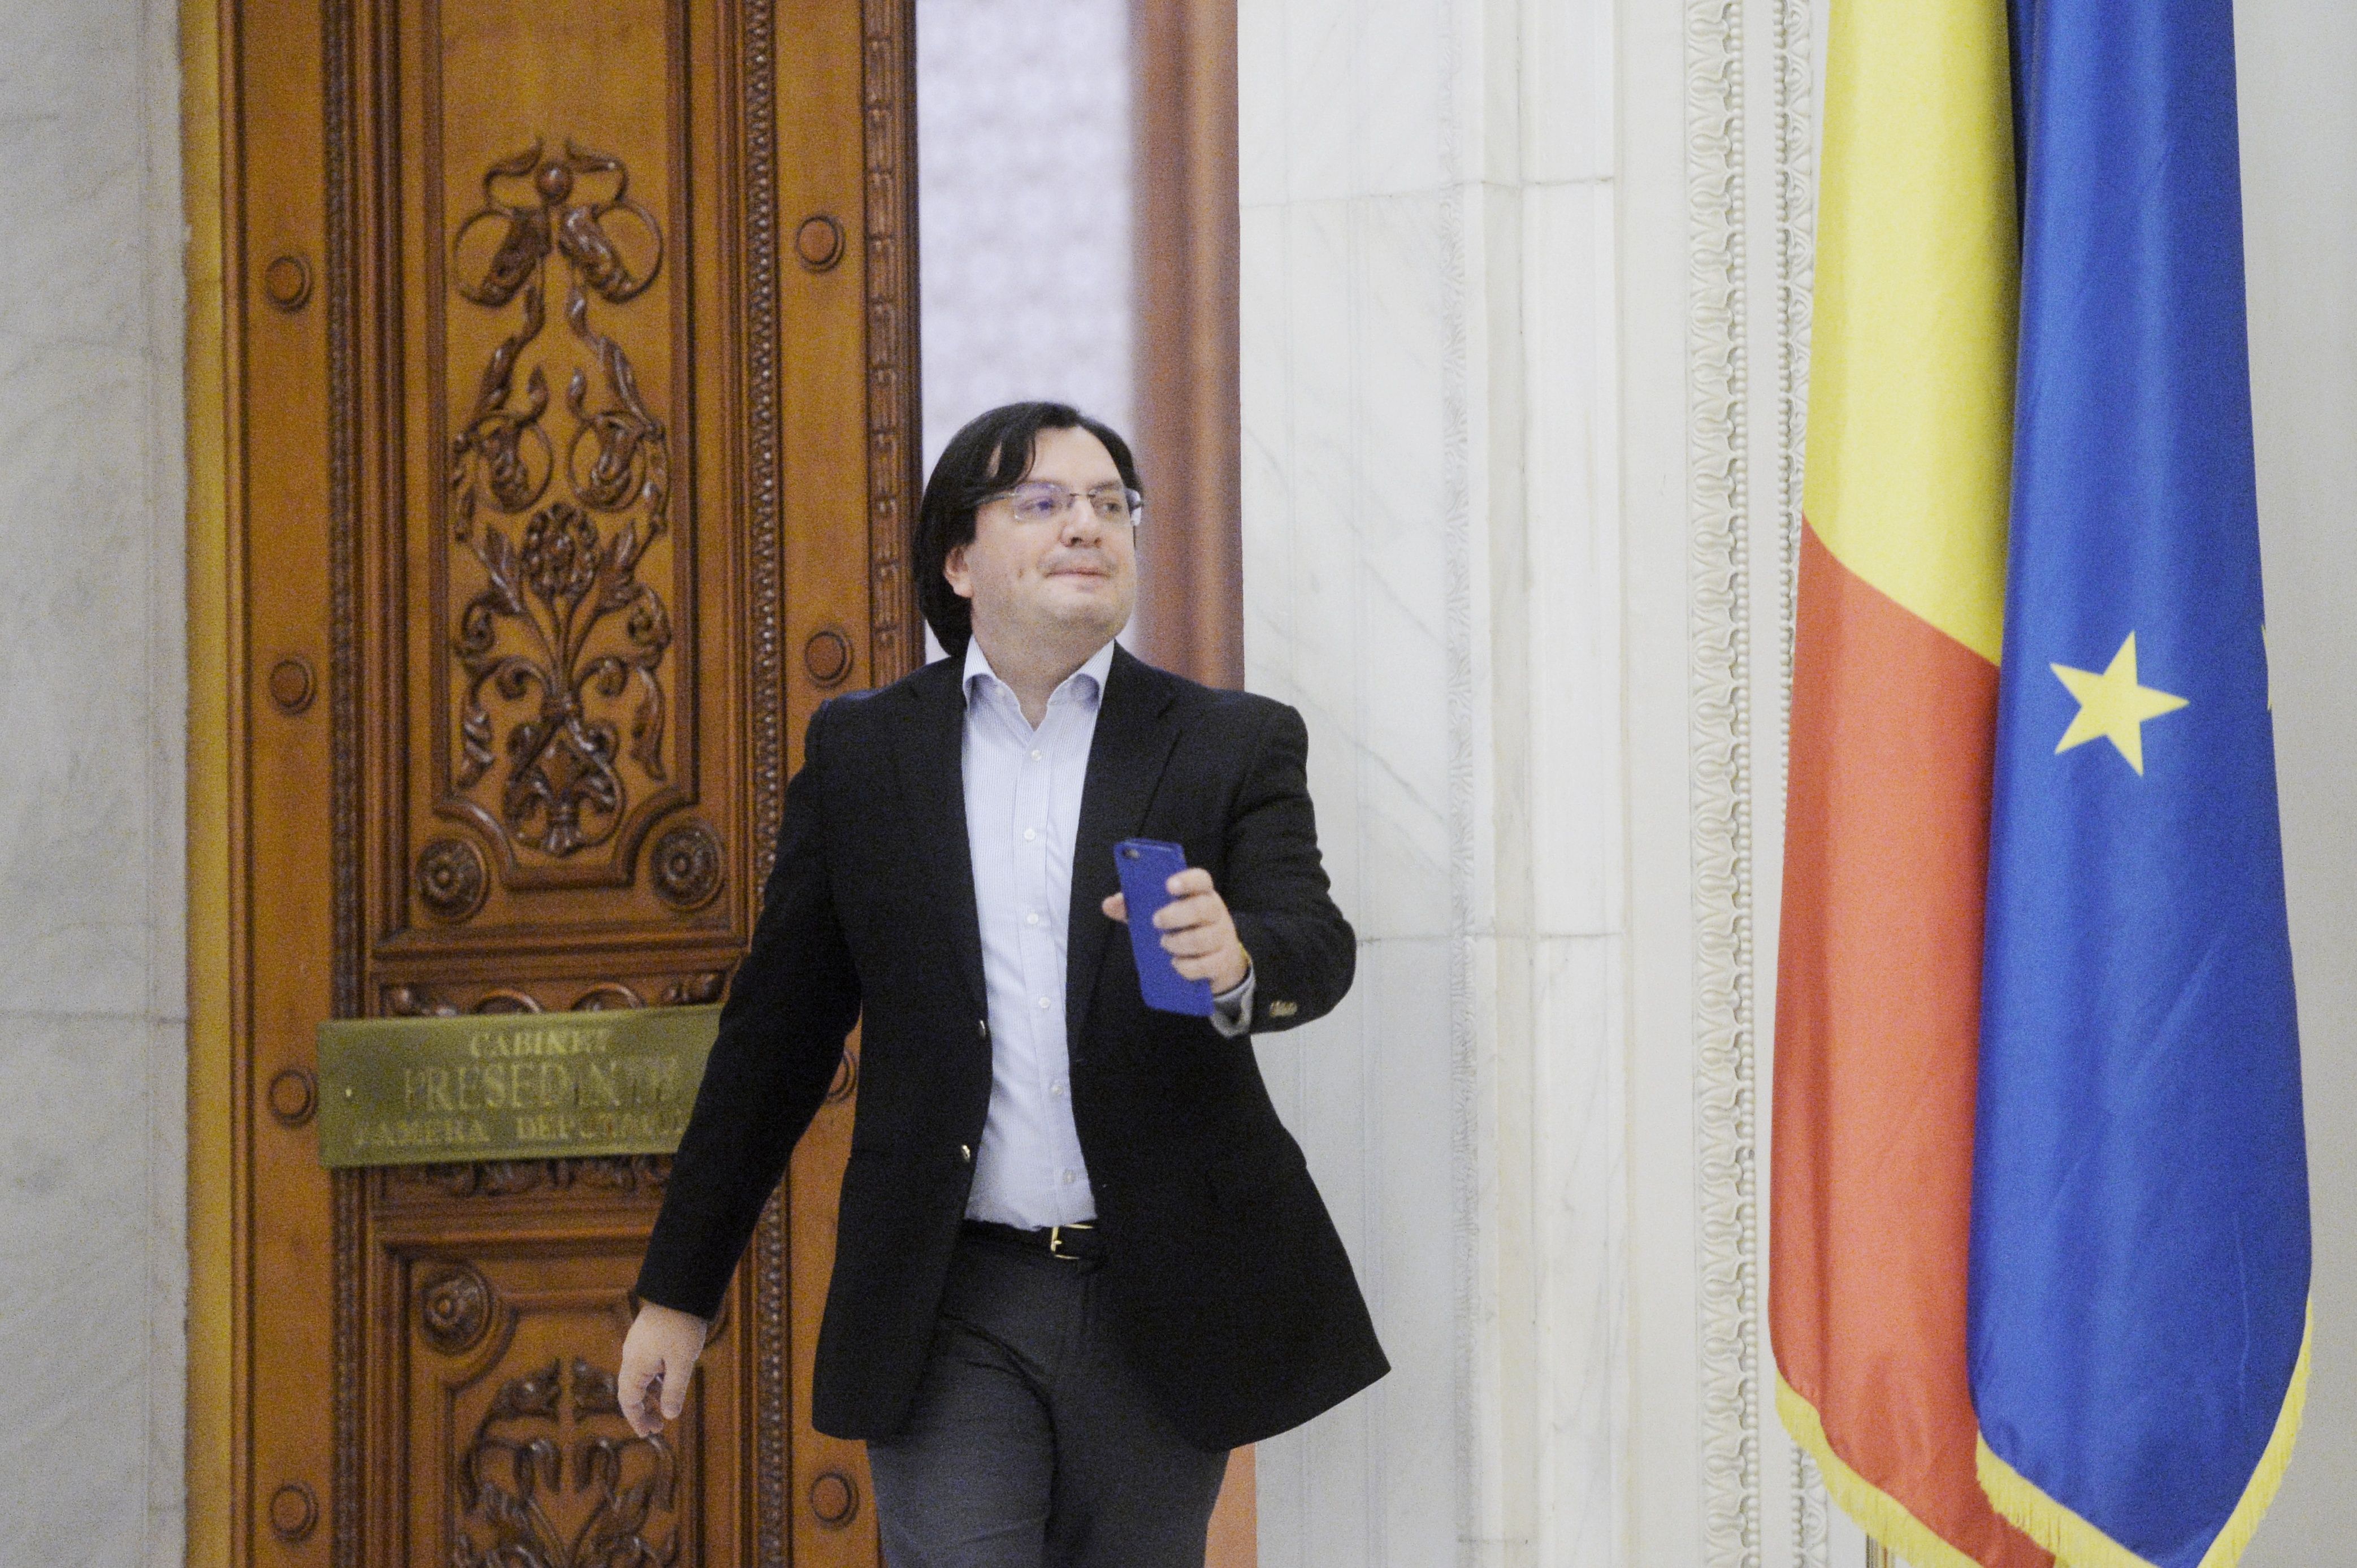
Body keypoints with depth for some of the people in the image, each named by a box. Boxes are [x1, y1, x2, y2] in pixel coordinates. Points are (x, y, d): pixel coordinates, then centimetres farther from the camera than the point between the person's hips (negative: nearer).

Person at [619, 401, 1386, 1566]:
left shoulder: (1234, 747, 6)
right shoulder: (863, 752, 8)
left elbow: (1317, 945, -10)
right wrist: (679, 1290, 11)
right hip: (951, 1316, 0)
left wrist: (1237, 959, -36)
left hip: (1161, 1311, 0)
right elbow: (777, 1031, 11)